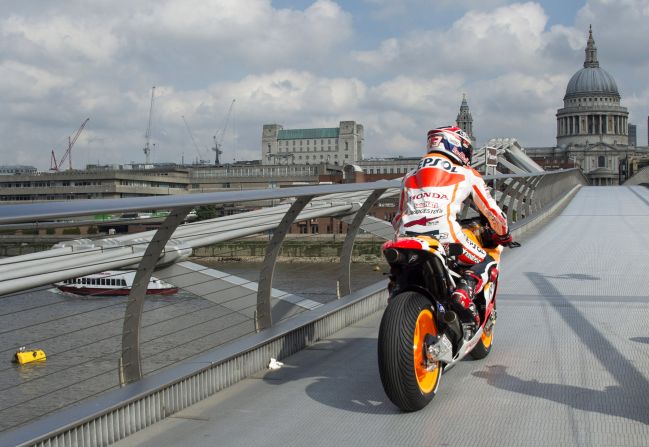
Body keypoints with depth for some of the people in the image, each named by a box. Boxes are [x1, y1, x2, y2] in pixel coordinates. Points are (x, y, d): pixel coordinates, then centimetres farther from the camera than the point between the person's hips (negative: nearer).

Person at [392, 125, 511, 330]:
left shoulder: (410, 176, 27)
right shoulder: (467, 174, 17)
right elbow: (492, 211, 20)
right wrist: (503, 235, 38)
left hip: (407, 236, 5)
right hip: (445, 235, -4)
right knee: (487, 264, 12)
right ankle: (464, 292, -16)